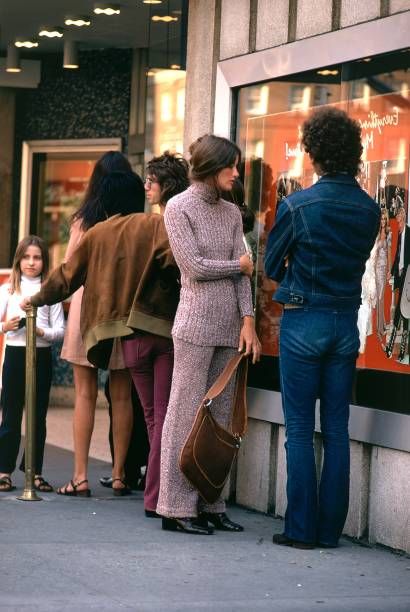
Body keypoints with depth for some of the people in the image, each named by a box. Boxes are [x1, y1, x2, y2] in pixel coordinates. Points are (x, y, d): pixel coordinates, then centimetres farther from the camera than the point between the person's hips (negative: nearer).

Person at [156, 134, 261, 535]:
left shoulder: (231, 213, 15)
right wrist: (239, 265, 4)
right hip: (196, 324, -6)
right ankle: (177, 508, -1)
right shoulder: (179, 208, -2)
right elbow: (195, 266, -9)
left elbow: (241, 273, 10)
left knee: (219, 417, 7)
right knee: (187, 414, -4)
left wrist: (247, 321, -1)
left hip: (230, 327, 6)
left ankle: (209, 504, 12)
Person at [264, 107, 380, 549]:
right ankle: (330, 528, 10)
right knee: (337, 430, 7)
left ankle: (301, 528, 1)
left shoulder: (298, 205, -12)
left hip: (303, 322, -4)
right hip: (347, 322, 4)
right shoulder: (369, 209, 0)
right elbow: (359, 261, 10)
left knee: (300, 430, 1)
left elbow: (271, 266, -1)